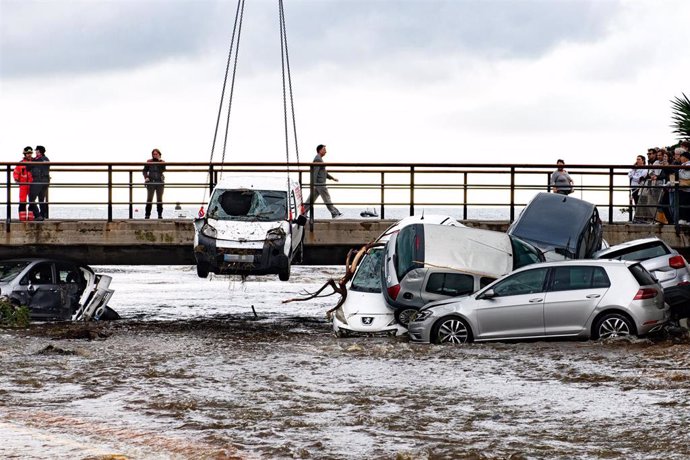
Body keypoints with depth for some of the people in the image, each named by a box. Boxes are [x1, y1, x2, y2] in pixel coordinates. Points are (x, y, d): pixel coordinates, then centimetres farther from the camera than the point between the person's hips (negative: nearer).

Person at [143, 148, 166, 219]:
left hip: (160, 182, 1)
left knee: (159, 199, 4)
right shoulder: (149, 162, 7)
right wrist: (146, 177, -10)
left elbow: (163, 170, -9)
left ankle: (160, 214, 8)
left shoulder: (162, 162, 8)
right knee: (149, 199, -5)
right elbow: (145, 171, 7)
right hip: (151, 182, -1)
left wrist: (159, 160, -11)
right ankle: (147, 214, -4)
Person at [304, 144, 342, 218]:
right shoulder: (318, 159, -13)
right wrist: (314, 184, -26)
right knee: (327, 198, -4)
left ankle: (303, 212, 6)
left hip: (320, 183, 10)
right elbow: (314, 172, -21)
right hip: (319, 183, -10)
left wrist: (332, 178, 27)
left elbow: (323, 172, 28)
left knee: (311, 199, 8)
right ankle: (334, 213, 1)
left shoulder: (319, 159, 20)